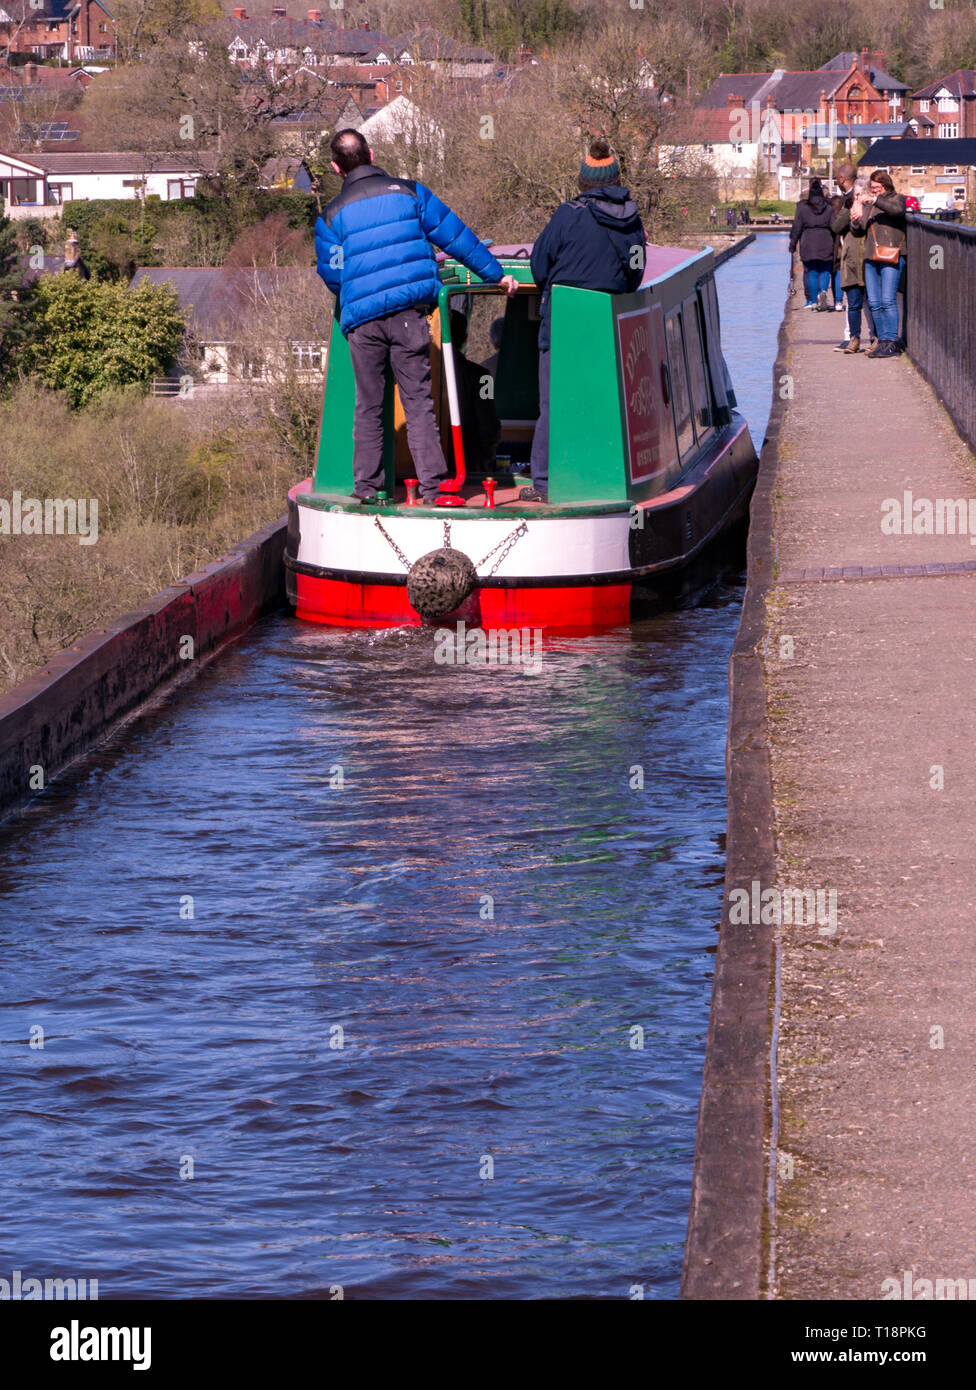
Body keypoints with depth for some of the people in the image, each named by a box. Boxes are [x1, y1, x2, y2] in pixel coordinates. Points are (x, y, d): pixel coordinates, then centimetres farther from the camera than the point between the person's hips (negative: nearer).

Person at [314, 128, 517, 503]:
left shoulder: (332, 216, 4)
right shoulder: (409, 192, 5)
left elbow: (332, 275, 7)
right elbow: (455, 235, 8)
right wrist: (495, 274, 17)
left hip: (362, 319, 0)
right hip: (409, 315, 0)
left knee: (368, 406, 12)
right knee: (418, 402, 2)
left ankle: (366, 484, 13)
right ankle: (431, 484, -5)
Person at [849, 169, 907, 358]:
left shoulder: (896, 199, 5)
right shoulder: (867, 205, 21)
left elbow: (898, 210, -19)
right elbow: (858, 232, 22)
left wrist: (876, 200, -25)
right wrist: (855, 222, 0)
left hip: (891, 257, -6)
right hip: (871, 258, 6)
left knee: (888, 300, -13)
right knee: (874, 303, 3)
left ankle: (891, 343, -12)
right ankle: (882, 341, 9)